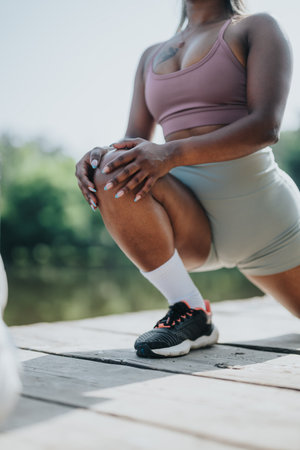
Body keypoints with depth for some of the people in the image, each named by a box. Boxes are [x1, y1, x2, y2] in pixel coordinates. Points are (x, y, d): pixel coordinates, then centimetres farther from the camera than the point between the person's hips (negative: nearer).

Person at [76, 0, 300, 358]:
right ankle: (189, 313, -16)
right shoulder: (152, 56, 19)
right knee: (113, 171, -27)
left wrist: (171, 153, -28)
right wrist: (101, 154, -15)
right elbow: (135, 142, 11)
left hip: (256, 206, -2)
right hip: (190, 224, 2)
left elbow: (266, 125, -13)